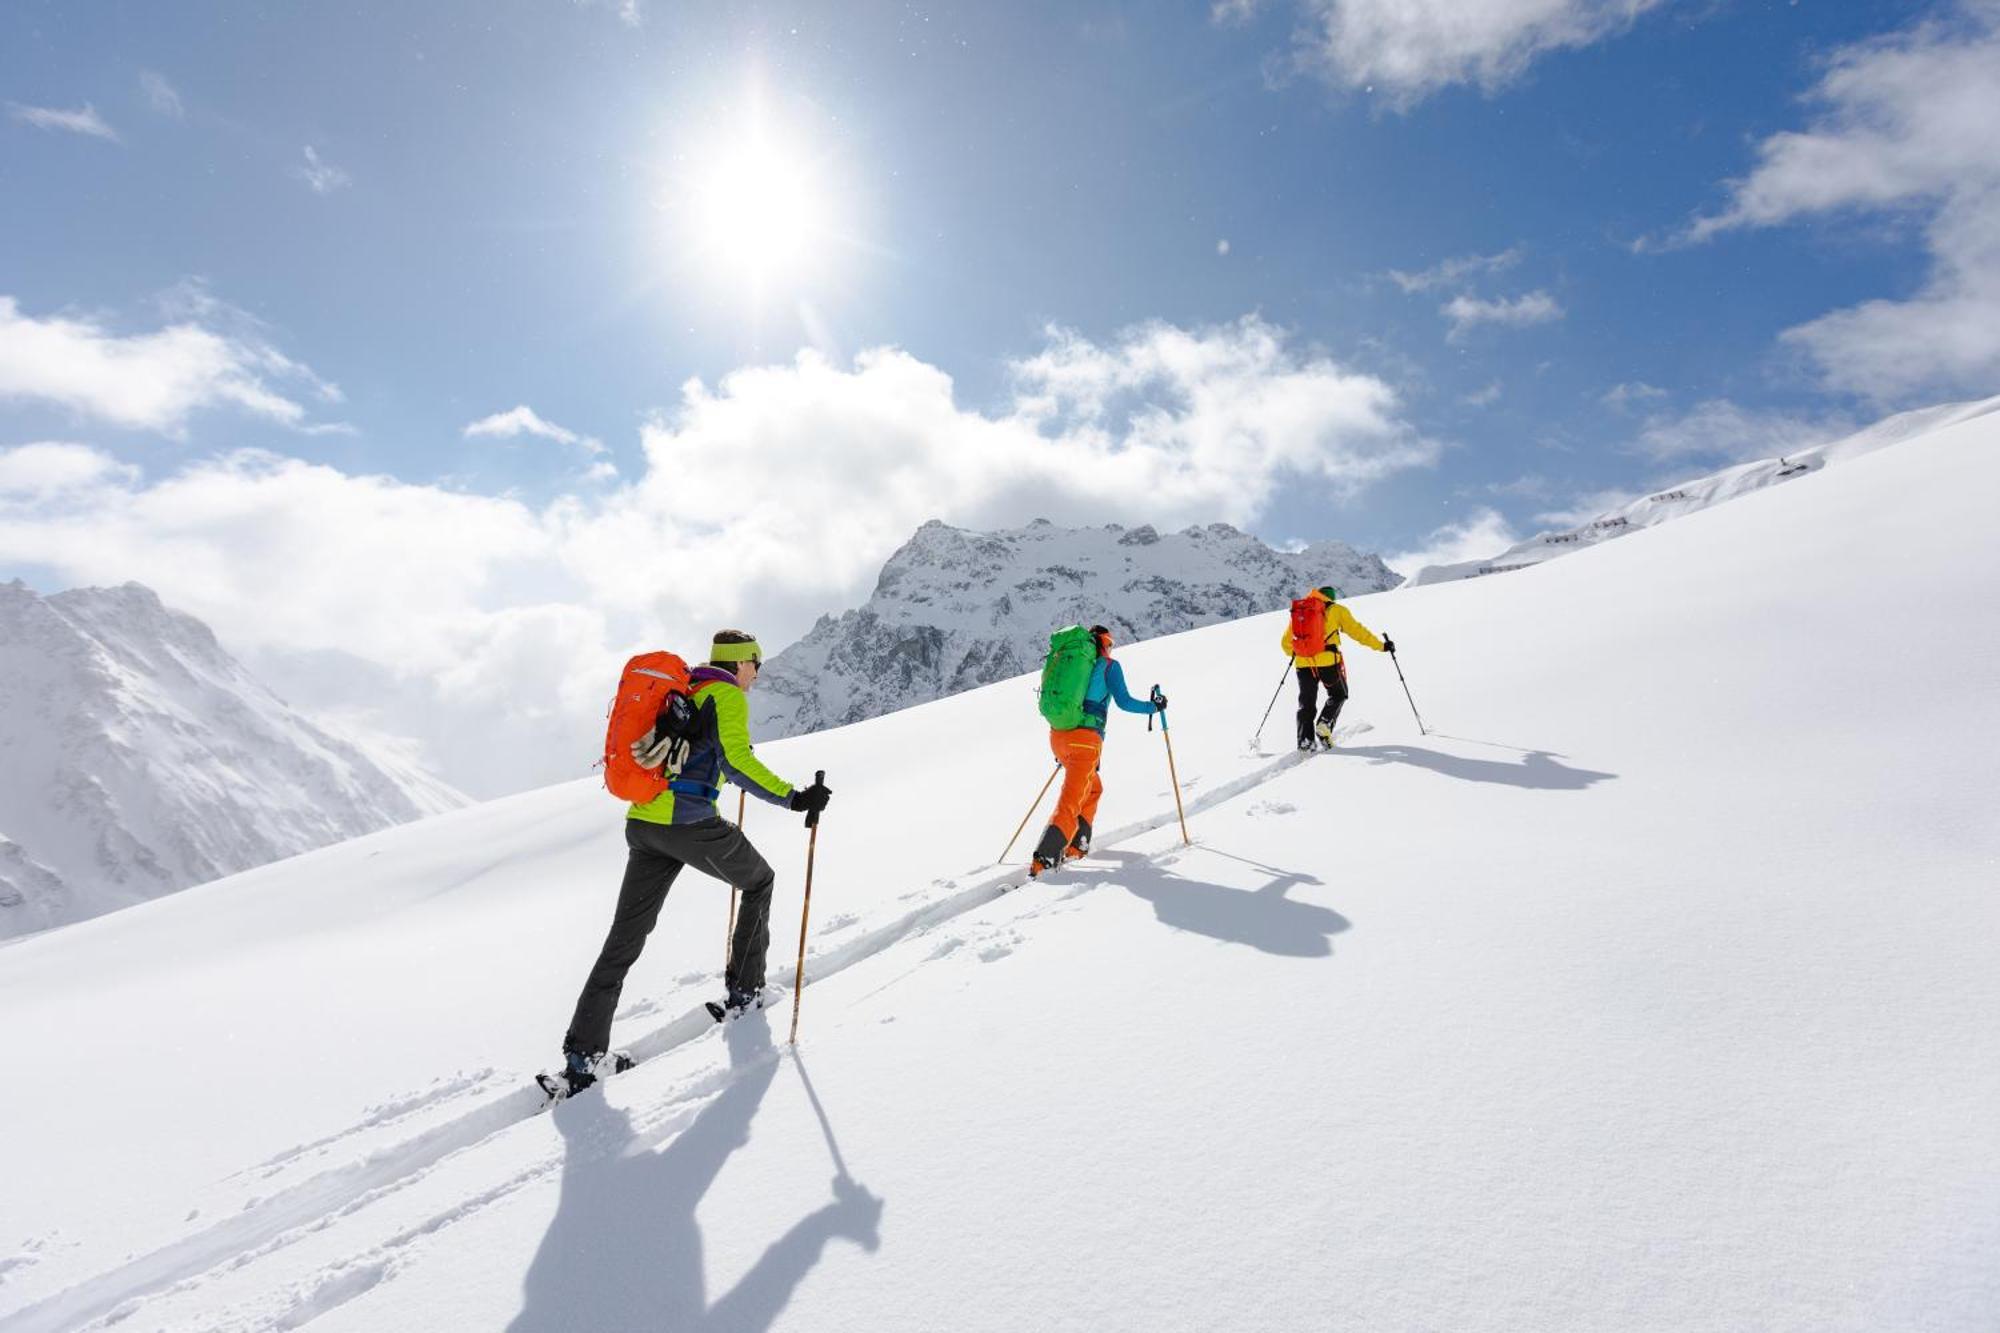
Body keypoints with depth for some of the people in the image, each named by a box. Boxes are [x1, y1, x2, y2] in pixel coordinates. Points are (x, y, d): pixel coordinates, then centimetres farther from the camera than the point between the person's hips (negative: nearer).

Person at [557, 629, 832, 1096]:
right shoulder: (727, 694, -5)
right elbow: (736, 759, -21)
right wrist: (792, 797, -22)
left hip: (642, 822, 8)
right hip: (689, 823, -7)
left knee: (625, 937, 12)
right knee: (759, 882, 18)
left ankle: (583, 1051, 13)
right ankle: (745, 991, 23)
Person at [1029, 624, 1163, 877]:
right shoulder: (1109, 666, 4)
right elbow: (1124, 702, -2)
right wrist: (1154, 706, 16)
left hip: (1057, 736, 7)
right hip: (1085, 740, -6)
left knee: (1093, 788, 27)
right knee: (1069, 804, -6)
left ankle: (1077, 845, 25)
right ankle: (1043, 860, -17)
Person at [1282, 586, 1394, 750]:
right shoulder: (1336, 610, 9)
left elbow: (1286, 642, 20)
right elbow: (1357, 630, 5)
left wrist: (1293, 654, 38)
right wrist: (1381, 646, 12)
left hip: (1303, 663, 3)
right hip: (1328, 662, -2)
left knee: (1306, 704, 11)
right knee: (1338, 695, 20)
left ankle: (1305, 741, 1)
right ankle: (1325, 724, -1)